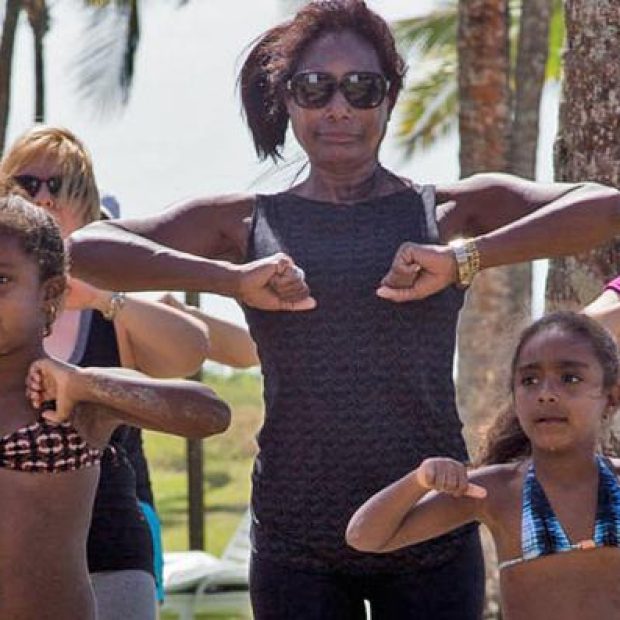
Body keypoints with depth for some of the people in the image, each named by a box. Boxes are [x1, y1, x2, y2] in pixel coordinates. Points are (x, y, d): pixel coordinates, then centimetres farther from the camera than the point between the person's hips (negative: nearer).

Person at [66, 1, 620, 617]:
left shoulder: (449, 212, 6)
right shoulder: (247, 223, 8)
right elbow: (84, 249, -3)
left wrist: (463, 258, -17)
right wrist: (231, 278, -16)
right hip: (296, 539, 1)